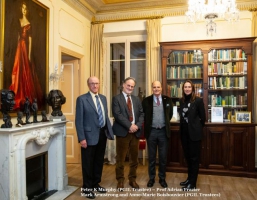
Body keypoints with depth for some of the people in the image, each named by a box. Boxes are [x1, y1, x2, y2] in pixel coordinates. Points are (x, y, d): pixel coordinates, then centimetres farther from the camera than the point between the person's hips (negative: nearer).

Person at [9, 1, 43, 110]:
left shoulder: (29, 24, -2)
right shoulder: (19, 21, 15)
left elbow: (30, 39, -6)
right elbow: (18, 35, 16)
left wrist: (29, 54, -12)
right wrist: (18, 47, 9)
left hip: (25, 47, -5)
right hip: (19, 46, 5)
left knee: (26, 71, -2)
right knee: (18, 70, 3)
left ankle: (27, 97, 6)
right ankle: (18, 97, 8)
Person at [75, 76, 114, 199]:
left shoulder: (103, 98, 10)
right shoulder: (82, 99, -9)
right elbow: (78, 120, -11)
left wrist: (110, 131, 8)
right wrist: (82, 138, -17)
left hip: (102, 134, 6)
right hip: (90, 135, -6)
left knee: (99, 161, 18)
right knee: (88, 163, 7)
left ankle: (96, 184, 35)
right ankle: (86, 187, 25)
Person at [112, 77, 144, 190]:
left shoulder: (137, 99, 15)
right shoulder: (116, 98, -2)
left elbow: (141, 114, 8)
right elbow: (117, 115, -14)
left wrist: (137, 125, -9)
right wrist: (129, 126, -19)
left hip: (136, 132, 5)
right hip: (122, 132, -4)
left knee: (134, 158, 12)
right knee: (120, 158, 5)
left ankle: (132, 179, 27)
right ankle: (120, 180, 20)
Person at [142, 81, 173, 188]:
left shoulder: (167, 100, 2)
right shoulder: (146, 100, -2)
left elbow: (170, 114, 13)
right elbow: (143, 115, 5)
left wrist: (165, 122, 9)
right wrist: (148, 124, 3)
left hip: (163, 131, 1)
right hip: (151, 131, -1)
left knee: (163, 157, 9)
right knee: (151, 157, 10)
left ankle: (162, 178, 25)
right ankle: (151, 178, 25)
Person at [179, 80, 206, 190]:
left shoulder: (198, 100, -10)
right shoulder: (181, 100, 7)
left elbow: (202, 117, -3)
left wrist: (197, 128, 6)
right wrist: (183, 127, 16)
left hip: (194, 132, -6)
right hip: (184, 132, 6)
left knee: (194, 158, 3)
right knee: (187, 157, 16)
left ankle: (193, 183, 13)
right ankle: (189, 178, 30)